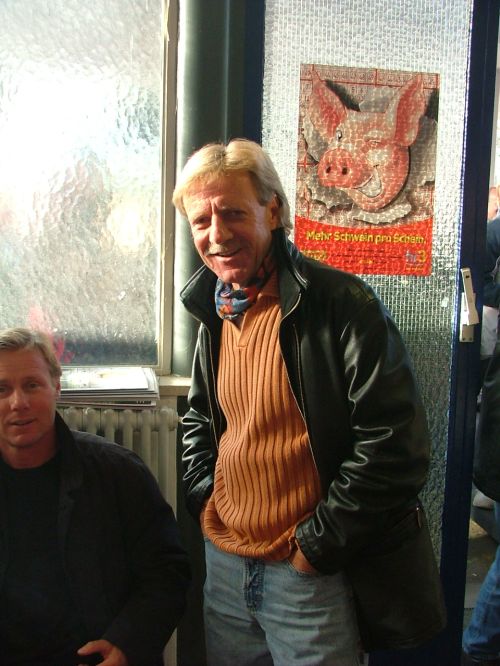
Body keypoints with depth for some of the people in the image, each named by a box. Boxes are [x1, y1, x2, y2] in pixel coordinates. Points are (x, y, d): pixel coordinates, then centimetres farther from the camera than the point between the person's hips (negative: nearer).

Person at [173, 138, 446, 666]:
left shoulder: (342, 303, -17)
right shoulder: (216, 314, 5)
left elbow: (396, 443, -20)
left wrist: (317, 544, -15)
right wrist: (204, 500, 6)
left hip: (313, 578, -6)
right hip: (224, 565, 6)